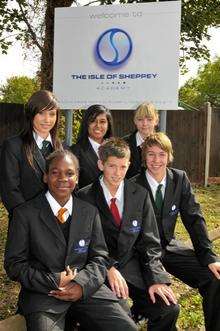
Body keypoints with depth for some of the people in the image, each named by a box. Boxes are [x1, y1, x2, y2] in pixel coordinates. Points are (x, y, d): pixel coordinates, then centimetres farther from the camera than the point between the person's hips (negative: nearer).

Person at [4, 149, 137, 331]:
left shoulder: (90, 212, 10)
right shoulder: (25, 214, -1)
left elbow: (99, 257, 9)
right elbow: (14, 264, -1)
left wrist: (82, 284, -11)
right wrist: (55, 282, -13)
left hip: (86, 288, 4)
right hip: (43, 293, -3)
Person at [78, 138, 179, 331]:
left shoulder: (140, 195, 4)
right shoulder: (84, 197, -4)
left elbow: (149, 243, 4)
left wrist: (156, 278, -9)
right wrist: (108, 268, -17)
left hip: (132, 266, 3)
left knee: (169, 309, -16)